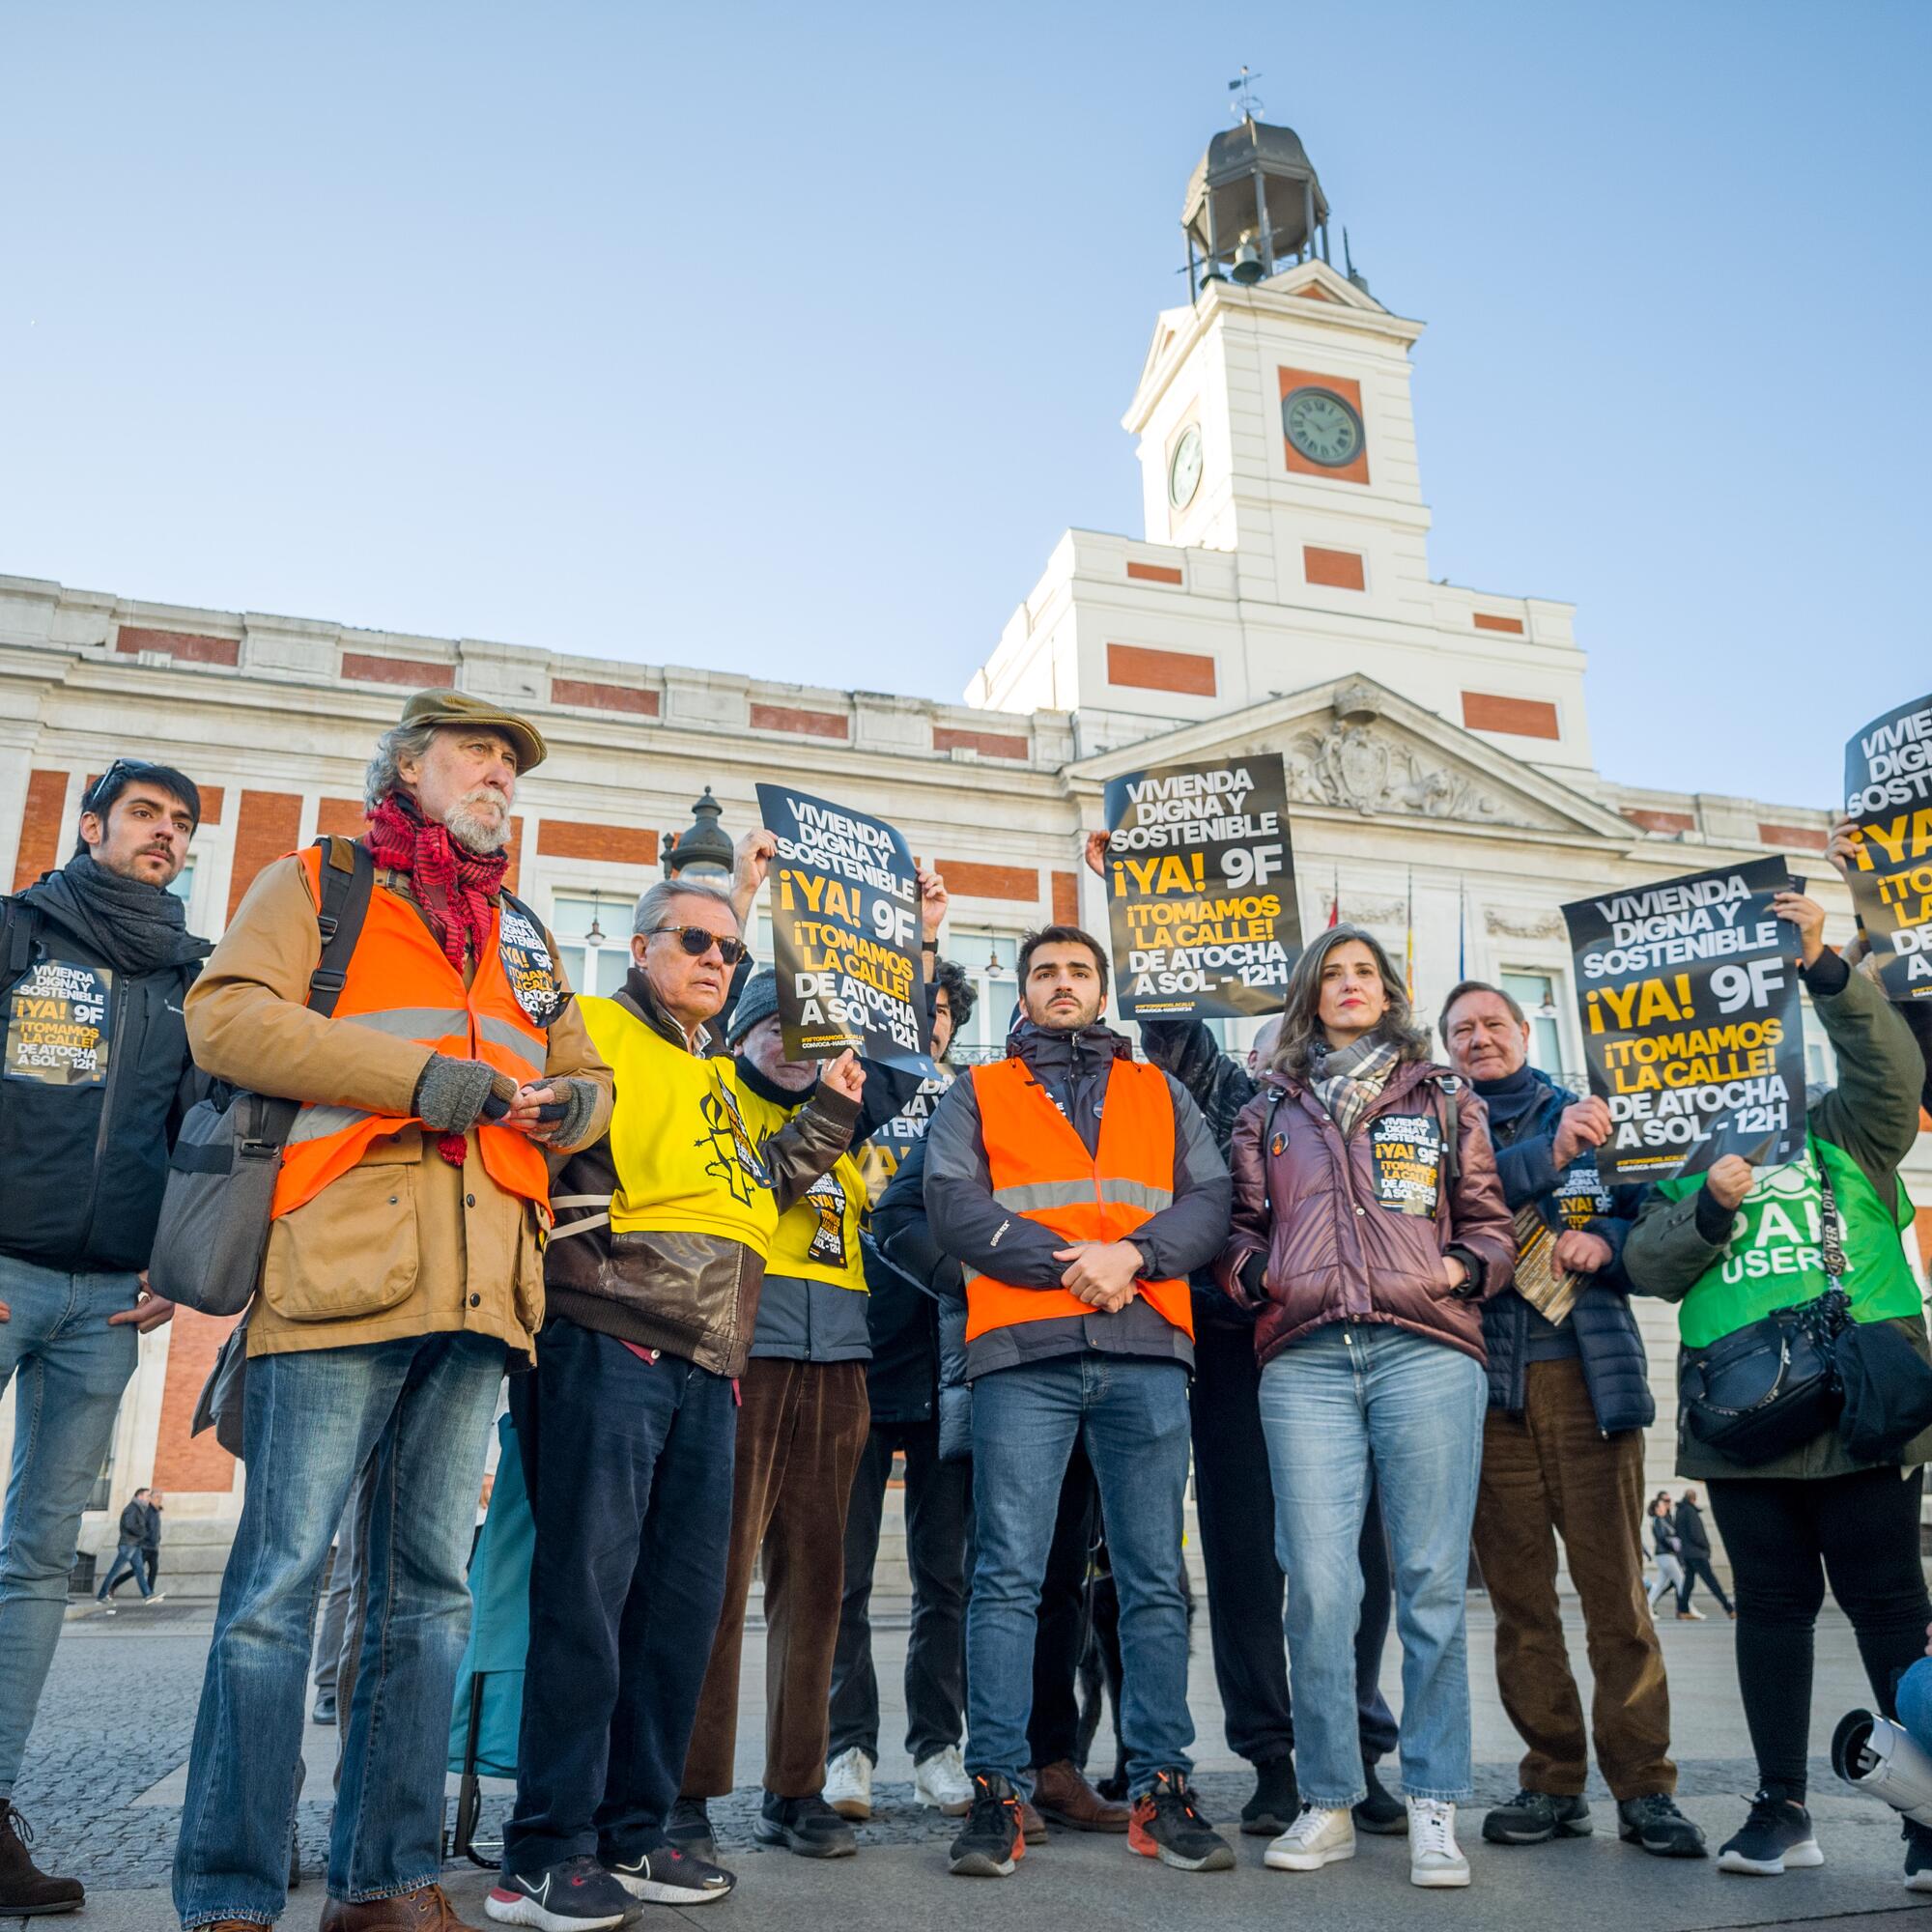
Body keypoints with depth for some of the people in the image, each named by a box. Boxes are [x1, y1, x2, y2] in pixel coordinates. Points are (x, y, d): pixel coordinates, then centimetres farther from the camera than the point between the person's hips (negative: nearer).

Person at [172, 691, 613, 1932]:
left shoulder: (524, 935, 26)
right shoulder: (317, 886, 11)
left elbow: (584, 1074, 30)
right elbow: (227, 1014, -5)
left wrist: (568, 1105, 5)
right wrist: (417, 1074, -12)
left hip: (480, 1290, 6)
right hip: (341, 1267, -5)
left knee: (431, 1586, 8)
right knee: (282, 1582, -4)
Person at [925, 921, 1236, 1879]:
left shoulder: (1160, 1092, 21)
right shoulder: (976, 1095, 15)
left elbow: (1209, 1199, 8)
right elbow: (953, 1204, 0)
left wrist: (1132, 1256, -10)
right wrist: (1067, 1263, -11)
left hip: (1146, 1351, 2)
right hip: (1022, 1351, -2)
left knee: (1155, 1577, 4)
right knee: (1008, 1574, -4)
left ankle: (1160, 1787, 12)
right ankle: (997, 1790, 4)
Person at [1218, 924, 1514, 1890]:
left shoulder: (1445, 1100, 17)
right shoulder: (1268, 1112, 19)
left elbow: (1491, 1224, 15)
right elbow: (1240, 1228, 19)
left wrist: (1464, 1267, -4)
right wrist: (1254, 1272, 0)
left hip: (1427, 1349, 0)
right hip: (1305, 1358, 1)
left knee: (1431, 1583, -1)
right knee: (1317, 1586, -3)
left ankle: (1433, 1809, 10)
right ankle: (1328, 1804, 10)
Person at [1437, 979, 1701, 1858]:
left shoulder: (1592, 1120, 14)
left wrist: (1605, 1242, -8)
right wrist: (1543, 1157, -19)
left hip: (1590, 1377, 0)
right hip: (1488, 1386, 0)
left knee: (1616, 1585, -3)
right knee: (1517, 1590, 4)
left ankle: (1644, 1787, 6)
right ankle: (1553, 1782, 15)